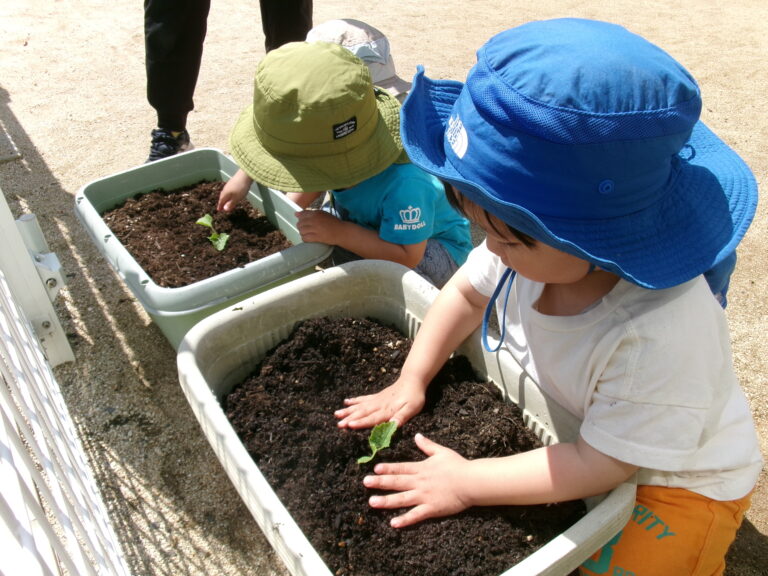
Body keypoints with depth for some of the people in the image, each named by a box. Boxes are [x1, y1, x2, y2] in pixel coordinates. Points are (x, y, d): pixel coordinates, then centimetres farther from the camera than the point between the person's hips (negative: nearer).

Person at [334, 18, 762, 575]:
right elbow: (467, 292, -4)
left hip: (678, 482, -5)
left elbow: (599, 463, -29)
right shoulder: (534, 238, -24)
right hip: (565, 426, 6)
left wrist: (465, 482, -24)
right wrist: (411, 381, -10)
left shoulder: (662, 334, -40)